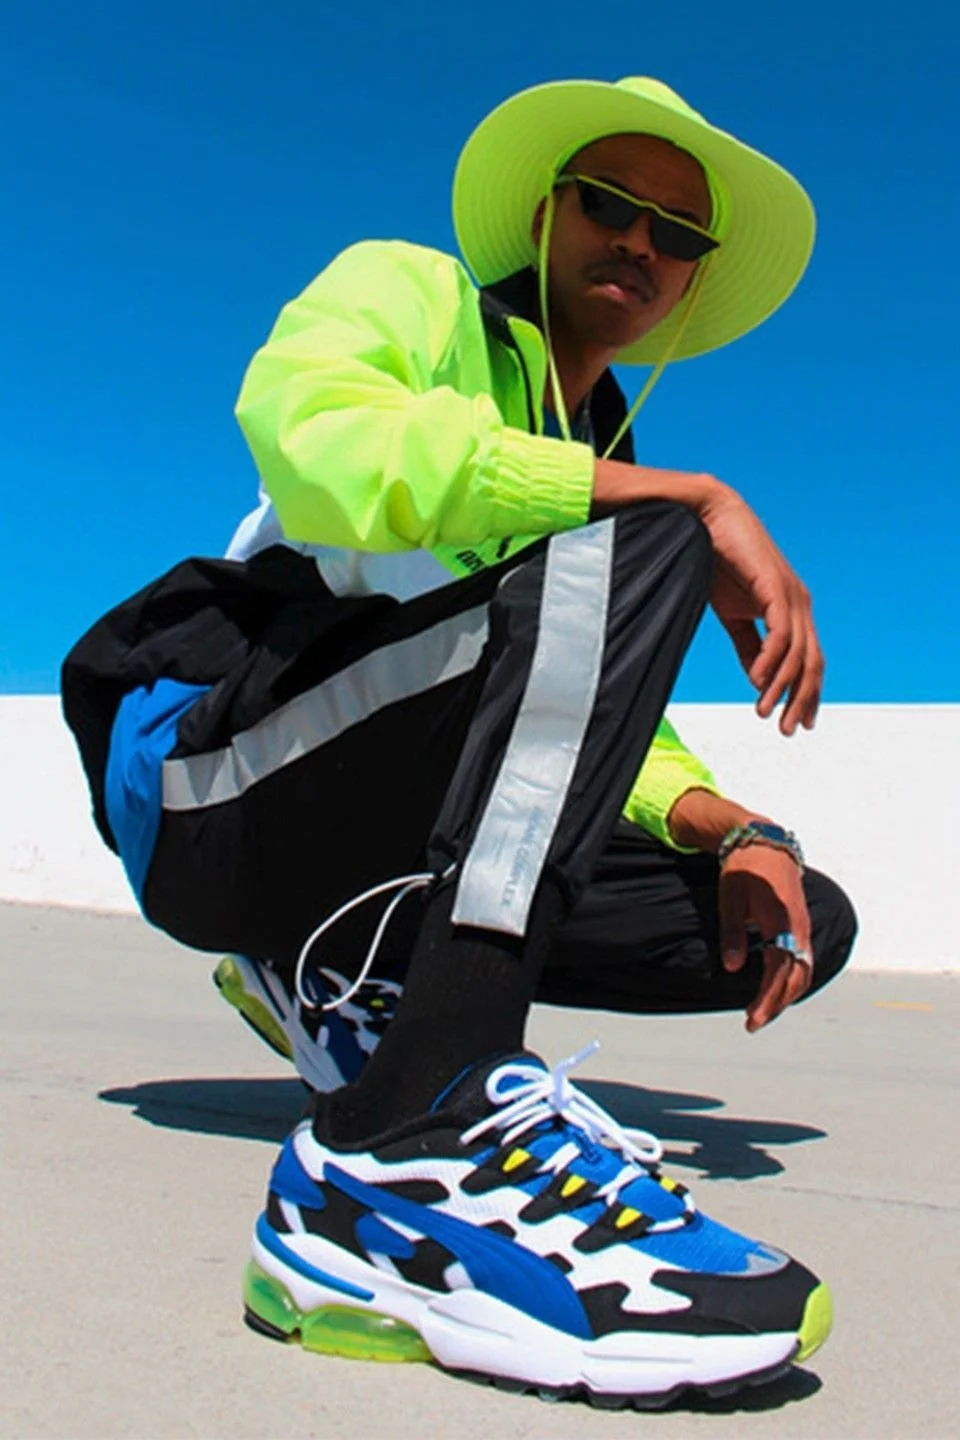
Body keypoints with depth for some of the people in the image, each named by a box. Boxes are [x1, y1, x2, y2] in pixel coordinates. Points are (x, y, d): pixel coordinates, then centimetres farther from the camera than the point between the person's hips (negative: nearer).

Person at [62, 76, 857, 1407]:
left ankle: (341, 981, 3)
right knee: (631, 550, -27)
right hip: (206, 770, -6)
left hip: (385, 854, 7)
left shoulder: (611, 467, 23)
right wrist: (693, 499, -21)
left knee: (804, 923, -4)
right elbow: (306, 424, -21)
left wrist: (728, 831, -6)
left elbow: (608, 719, 17)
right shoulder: (409, 291, 4)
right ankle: (411, 1143, -39)